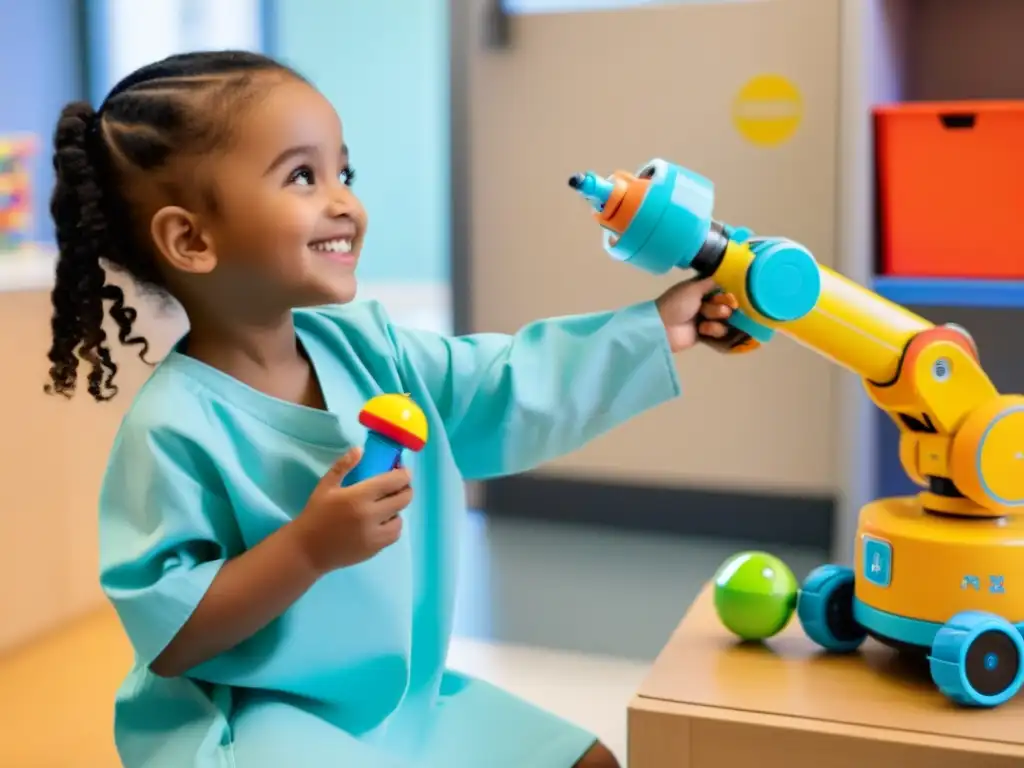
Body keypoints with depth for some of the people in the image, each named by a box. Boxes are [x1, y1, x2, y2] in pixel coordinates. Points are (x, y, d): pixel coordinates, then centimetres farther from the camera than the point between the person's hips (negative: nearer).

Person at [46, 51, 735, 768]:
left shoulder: (363, 343, -1)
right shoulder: (175, 427, -22)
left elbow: (512, 387, 5)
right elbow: (166, 641, -22)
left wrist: (652, 330, 3)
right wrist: (307, 547, -30)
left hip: (408, 698, 8)